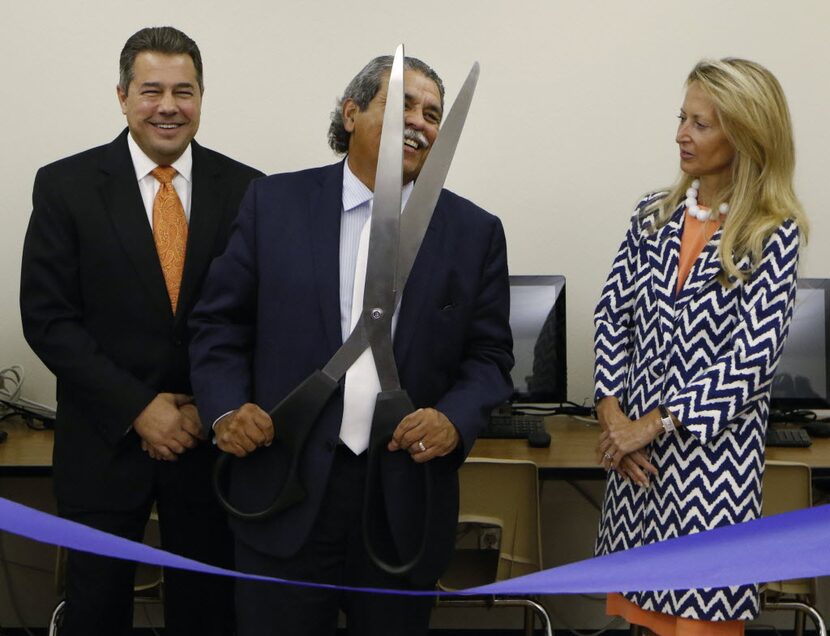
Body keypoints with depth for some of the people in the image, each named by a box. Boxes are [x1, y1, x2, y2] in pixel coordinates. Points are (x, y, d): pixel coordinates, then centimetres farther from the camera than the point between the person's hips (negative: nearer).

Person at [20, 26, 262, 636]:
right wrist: (137, 408, -12)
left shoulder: (245, 189, 0)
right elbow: (46, 316, -6)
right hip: (105, 441, -1)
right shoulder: (65, 185, -3)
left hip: (212, 436, 1)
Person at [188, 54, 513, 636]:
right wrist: (227, 406, -10)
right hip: (285, 492, -1)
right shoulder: (275, 203, 3)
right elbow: (220, 323, 6)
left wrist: (456, 420, -12)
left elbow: (490, 355, 6)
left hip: (406, 499, 1)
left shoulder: (475, 232, 4)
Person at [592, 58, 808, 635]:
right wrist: (613, 412, -8)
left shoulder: (774, 235, -8)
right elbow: (613, 315, 5)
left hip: (715, 451, -4)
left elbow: (753, 358, -15)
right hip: (635, 441, 4)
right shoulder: (654, 215, 6)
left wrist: (656, 423, -15)